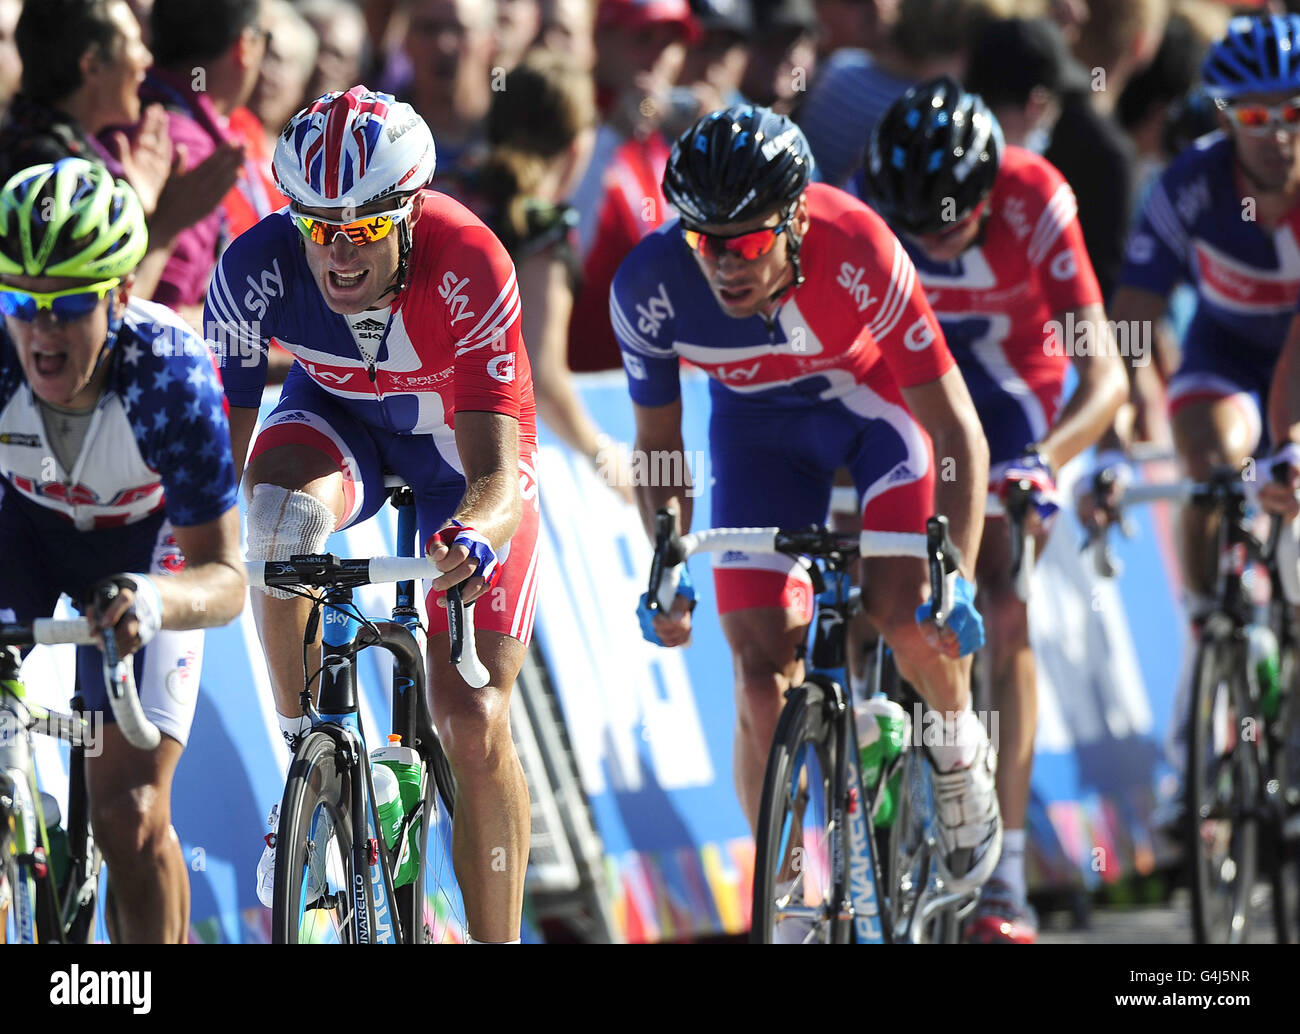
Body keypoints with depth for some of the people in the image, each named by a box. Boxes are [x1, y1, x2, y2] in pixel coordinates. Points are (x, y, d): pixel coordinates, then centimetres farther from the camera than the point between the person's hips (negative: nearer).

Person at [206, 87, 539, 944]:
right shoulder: (259, 270, -30)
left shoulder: (469, 269, -37)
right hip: (339, 419, 1)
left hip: (462, 442, -1)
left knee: (475, 726, -9)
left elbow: (497, 469, -40)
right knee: (281, 511, -36)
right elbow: (220, 432, -18)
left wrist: (474, 535, -61)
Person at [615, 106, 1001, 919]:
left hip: (878, 389, -2)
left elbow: (957, 431, -30)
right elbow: (658, 449, -12)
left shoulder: (859, 255, -37)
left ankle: (960, 745, 10)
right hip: (760, 418, 2)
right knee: (761, 665, -10)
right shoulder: (651, 287, -29)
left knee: (903, 605, -24)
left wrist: (957, 578, -40)